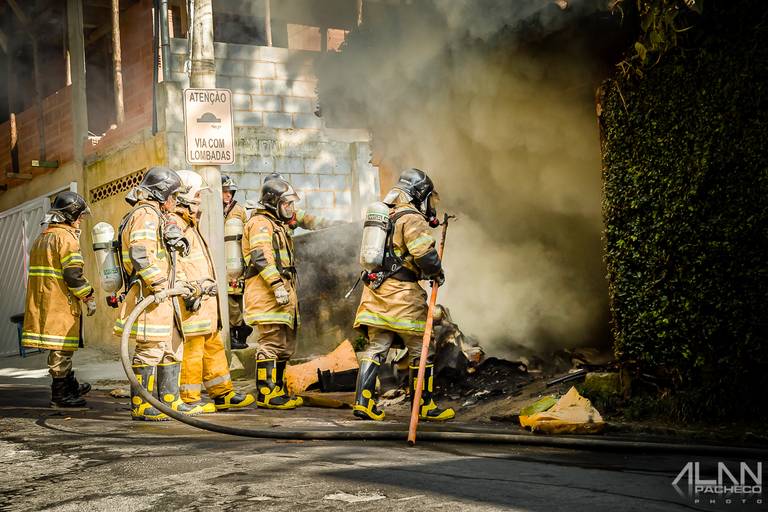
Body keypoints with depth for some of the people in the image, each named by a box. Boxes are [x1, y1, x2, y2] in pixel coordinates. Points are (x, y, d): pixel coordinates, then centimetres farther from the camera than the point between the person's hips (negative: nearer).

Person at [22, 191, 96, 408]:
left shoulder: (42, 238, 19)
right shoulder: (66, 237, -11)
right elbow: (73, 273, -19)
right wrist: (89, 297, -11)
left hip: (42, 300, 9)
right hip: (61, 301, -9)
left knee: (61, 347, 17)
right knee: (62, 347, -3)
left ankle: (71, 386, 28)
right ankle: (60, 394, 1)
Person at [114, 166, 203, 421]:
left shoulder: (157, 216, 23)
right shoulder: (145, 215, -11)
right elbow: (141, 254, -23)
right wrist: (158, 285, -24)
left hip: (162, 296, 11)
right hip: (149, 295, -11)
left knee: (172, 347, 14)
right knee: (150, 349, -8)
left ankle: (171, 401, 20)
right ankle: (140, 405, -4)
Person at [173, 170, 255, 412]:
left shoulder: (190, 224, 23)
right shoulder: (174, 224, -12)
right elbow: (173, 263, -22)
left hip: (205, 298, 11)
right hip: (193, 299, -11)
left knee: (214, 345, 13)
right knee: (192, 346, -8)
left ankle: (222, 393, 20)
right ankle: (189, 398, -2)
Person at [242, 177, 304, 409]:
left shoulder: (277, 225, 27)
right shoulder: (261, 223, -6)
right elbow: (261, 257, -19)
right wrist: (277, 285, -27)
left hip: (282, 294, 10)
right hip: (267, 294, -10)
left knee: (285, 346, 14)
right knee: (271, 343, -11)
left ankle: (277, 390, 21)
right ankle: (266, 393, -10)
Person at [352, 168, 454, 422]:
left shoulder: (385, 215, 17)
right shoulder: (412, 218, -11)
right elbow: (425, 254, -21)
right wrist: (437, 272, -2)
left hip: (376, 289, 8)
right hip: (402, 293, -8)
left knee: (376, 348, 8)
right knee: (421, 350, 4)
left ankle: (363, 402, 2)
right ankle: (425, 405, 11)